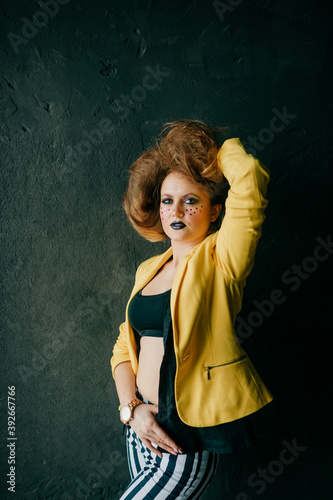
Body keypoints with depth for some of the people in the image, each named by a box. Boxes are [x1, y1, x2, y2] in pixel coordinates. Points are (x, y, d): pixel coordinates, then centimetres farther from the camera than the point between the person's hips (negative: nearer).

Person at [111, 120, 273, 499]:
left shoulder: (220, 260, -11)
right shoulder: (148, 269, 7)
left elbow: (249, 178, -25)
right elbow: (125, 347, 10)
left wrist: (214, 148, -6)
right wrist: (132, 408, -5)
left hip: (187, 437, -6)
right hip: (142, 426, 6)